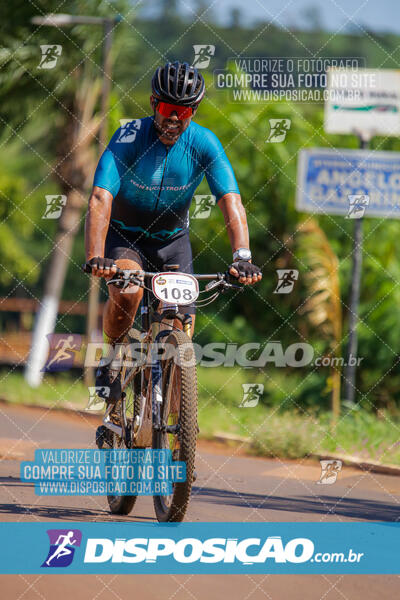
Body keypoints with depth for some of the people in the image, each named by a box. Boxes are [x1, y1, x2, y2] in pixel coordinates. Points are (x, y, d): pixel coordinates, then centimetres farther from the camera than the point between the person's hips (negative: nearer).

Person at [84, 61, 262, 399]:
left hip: (172, 241, 2)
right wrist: (95, 257, -50)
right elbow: (100, 201, -34)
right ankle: (112, 358, -4)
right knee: (128, 292, -33)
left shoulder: (204, 144, -18)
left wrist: (242, 256, -43)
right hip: (124, 236, -2)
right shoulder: (128, 139, -24)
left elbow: (231, 203, -27)